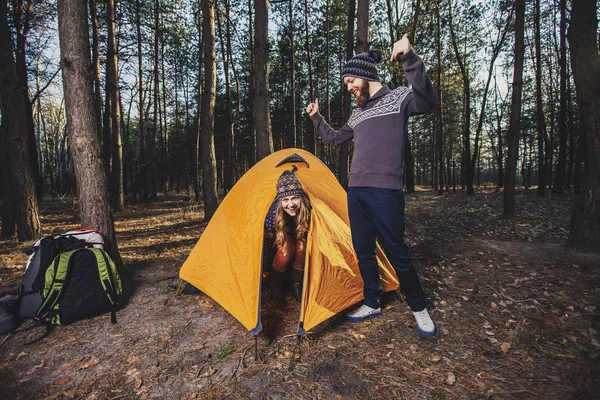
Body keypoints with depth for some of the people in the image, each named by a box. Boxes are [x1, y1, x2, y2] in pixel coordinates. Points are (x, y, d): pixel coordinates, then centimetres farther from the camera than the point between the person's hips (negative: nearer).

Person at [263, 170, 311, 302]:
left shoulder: (307, 210, -35)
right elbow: (269, 239, -21)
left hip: (298, 237, 2)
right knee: (286, 248, -35)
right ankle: (274, 283, -5)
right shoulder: (274, 212, -38)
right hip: (280, 239, -2)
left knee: (302, 245, -33)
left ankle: (296, 284, -7)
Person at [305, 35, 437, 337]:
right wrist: (316, 118, 29)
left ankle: (419, 308, 21)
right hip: (356, 191, 7)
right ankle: (372, 303, 28)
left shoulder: (398, 97, 0)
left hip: (385, 191, -7)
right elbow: (335, 139, 33)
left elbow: (427, 101, -22)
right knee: (363, 252, 10)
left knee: (396, 253, -1)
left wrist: (410, 59, -31)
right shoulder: (357, 113, 21)